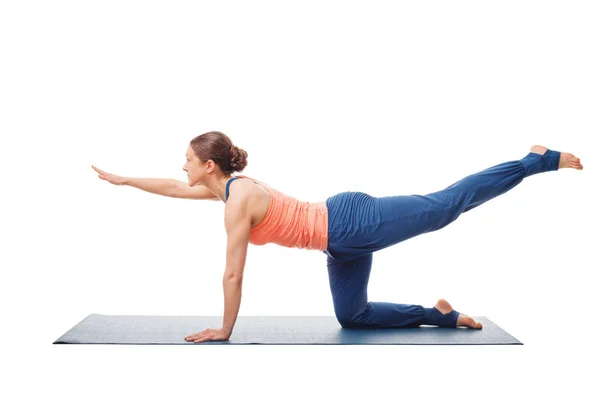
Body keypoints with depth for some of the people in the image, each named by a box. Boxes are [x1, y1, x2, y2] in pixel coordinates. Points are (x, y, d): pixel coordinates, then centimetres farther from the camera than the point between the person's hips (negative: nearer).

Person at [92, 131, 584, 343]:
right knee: (353, 316, 16)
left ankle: (537, 162, 9)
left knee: (444, 206, -3)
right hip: (344, 241, 9)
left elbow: (233, 276, -15)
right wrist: (123, 179, 29)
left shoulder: (237, 201, -18)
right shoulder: (232, 185, 9)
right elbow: (174, 189, 25)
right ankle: (441, 315, 23)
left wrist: (225, 330, -5)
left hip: (353, 223, -9)